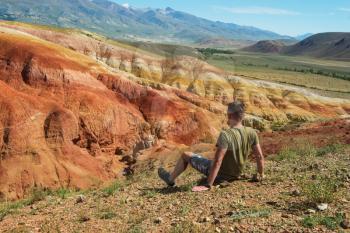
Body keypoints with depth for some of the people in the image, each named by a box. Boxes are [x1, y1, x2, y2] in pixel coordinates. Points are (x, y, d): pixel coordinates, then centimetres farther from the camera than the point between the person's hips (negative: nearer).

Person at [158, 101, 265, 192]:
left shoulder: (226, 135, -31)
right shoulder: (252, 133, -13)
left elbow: (217, 162, -32)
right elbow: (260, 156, -6)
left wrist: (208, 185, -28)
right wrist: (260, 174, 11)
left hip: (221, 175, -6)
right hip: (235, 175, 6)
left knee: (186, 155, 10)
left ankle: (170, 179, 32)